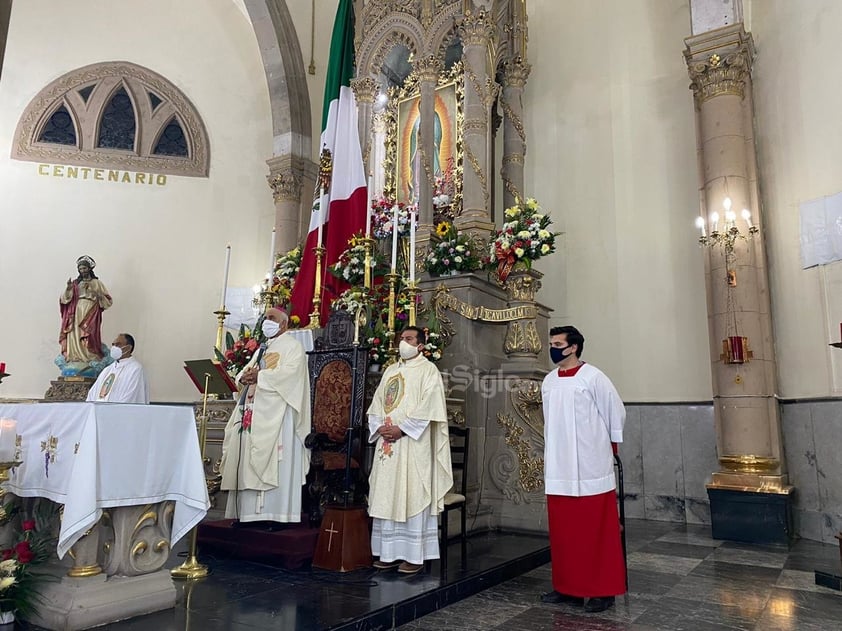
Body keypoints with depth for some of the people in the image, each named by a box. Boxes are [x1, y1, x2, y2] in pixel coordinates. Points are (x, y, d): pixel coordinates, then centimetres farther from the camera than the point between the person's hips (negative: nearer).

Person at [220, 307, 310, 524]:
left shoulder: (293, 346, 0)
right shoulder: (261, 350, 24)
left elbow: (289, 372, -17)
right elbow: (245, 371, 17)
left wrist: (259, 375, -16)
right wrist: (244, 376, -7)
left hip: (276, 414, -8)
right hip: (254, 413, 8)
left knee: (274, 464, -10)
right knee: (250, 464, 6)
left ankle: (275, 513, -8)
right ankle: (252, 512, 11)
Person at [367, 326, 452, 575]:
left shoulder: (428, 370, -2)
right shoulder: (390, 370, 18)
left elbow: (429, 407, -12)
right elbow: (377, 404, 15)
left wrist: (402, 428, -16)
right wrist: (380, 427, -3)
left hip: (413, 444, -6)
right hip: (387, 443, 6)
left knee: (412, 497, -4)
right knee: (387, 497, 8)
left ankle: (414, 555, 4)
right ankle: (390, 552, 17)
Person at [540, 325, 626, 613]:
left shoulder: (593, 377, -9)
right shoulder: (548, 381, 8)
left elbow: (616, 412, -1)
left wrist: (609, 448, 6)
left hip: (590, 468, -6)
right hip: (559, 469, 6)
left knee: (596, 530, 2)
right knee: (563, 530, 11)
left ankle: (603, 590, 14)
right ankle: (568, 586, 23)